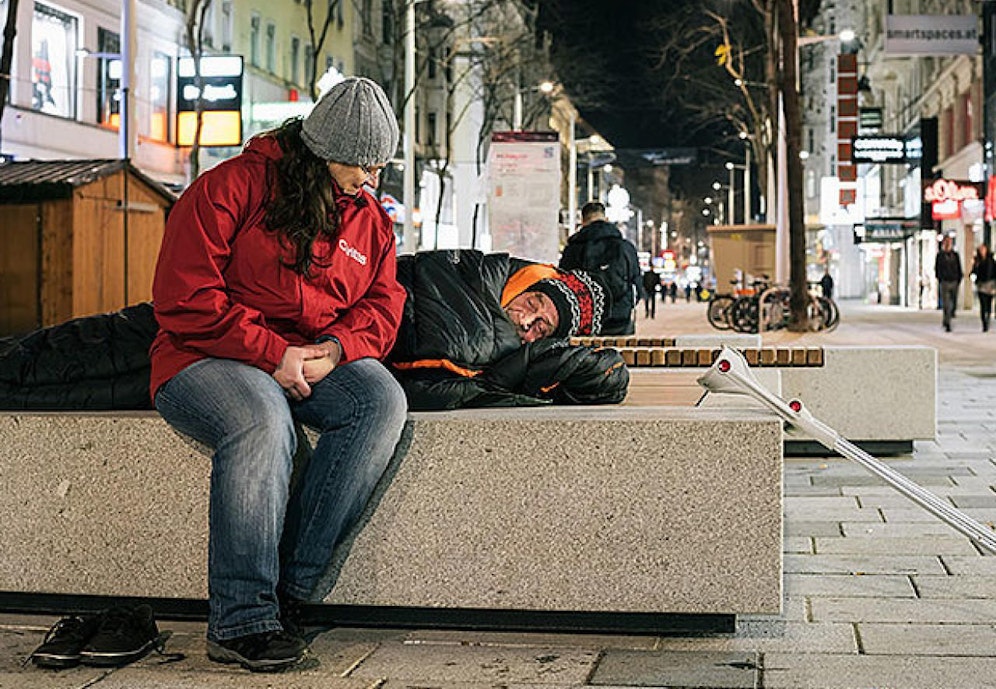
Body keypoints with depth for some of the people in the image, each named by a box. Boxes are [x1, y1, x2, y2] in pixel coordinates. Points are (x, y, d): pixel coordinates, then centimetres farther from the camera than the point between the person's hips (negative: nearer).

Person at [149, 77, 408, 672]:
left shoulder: (370, 220, 15)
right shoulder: (232, 187, -6)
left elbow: (382, 305, 11)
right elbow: (185, 298, -14)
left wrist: (336, 347, -12)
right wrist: (272, 352, -19)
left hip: (317, 362, 6)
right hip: (208, 357, -5)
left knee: (382, 400, -26)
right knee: (264, 421, -38)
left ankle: (291, 590, -24)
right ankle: (240, 621, -29)